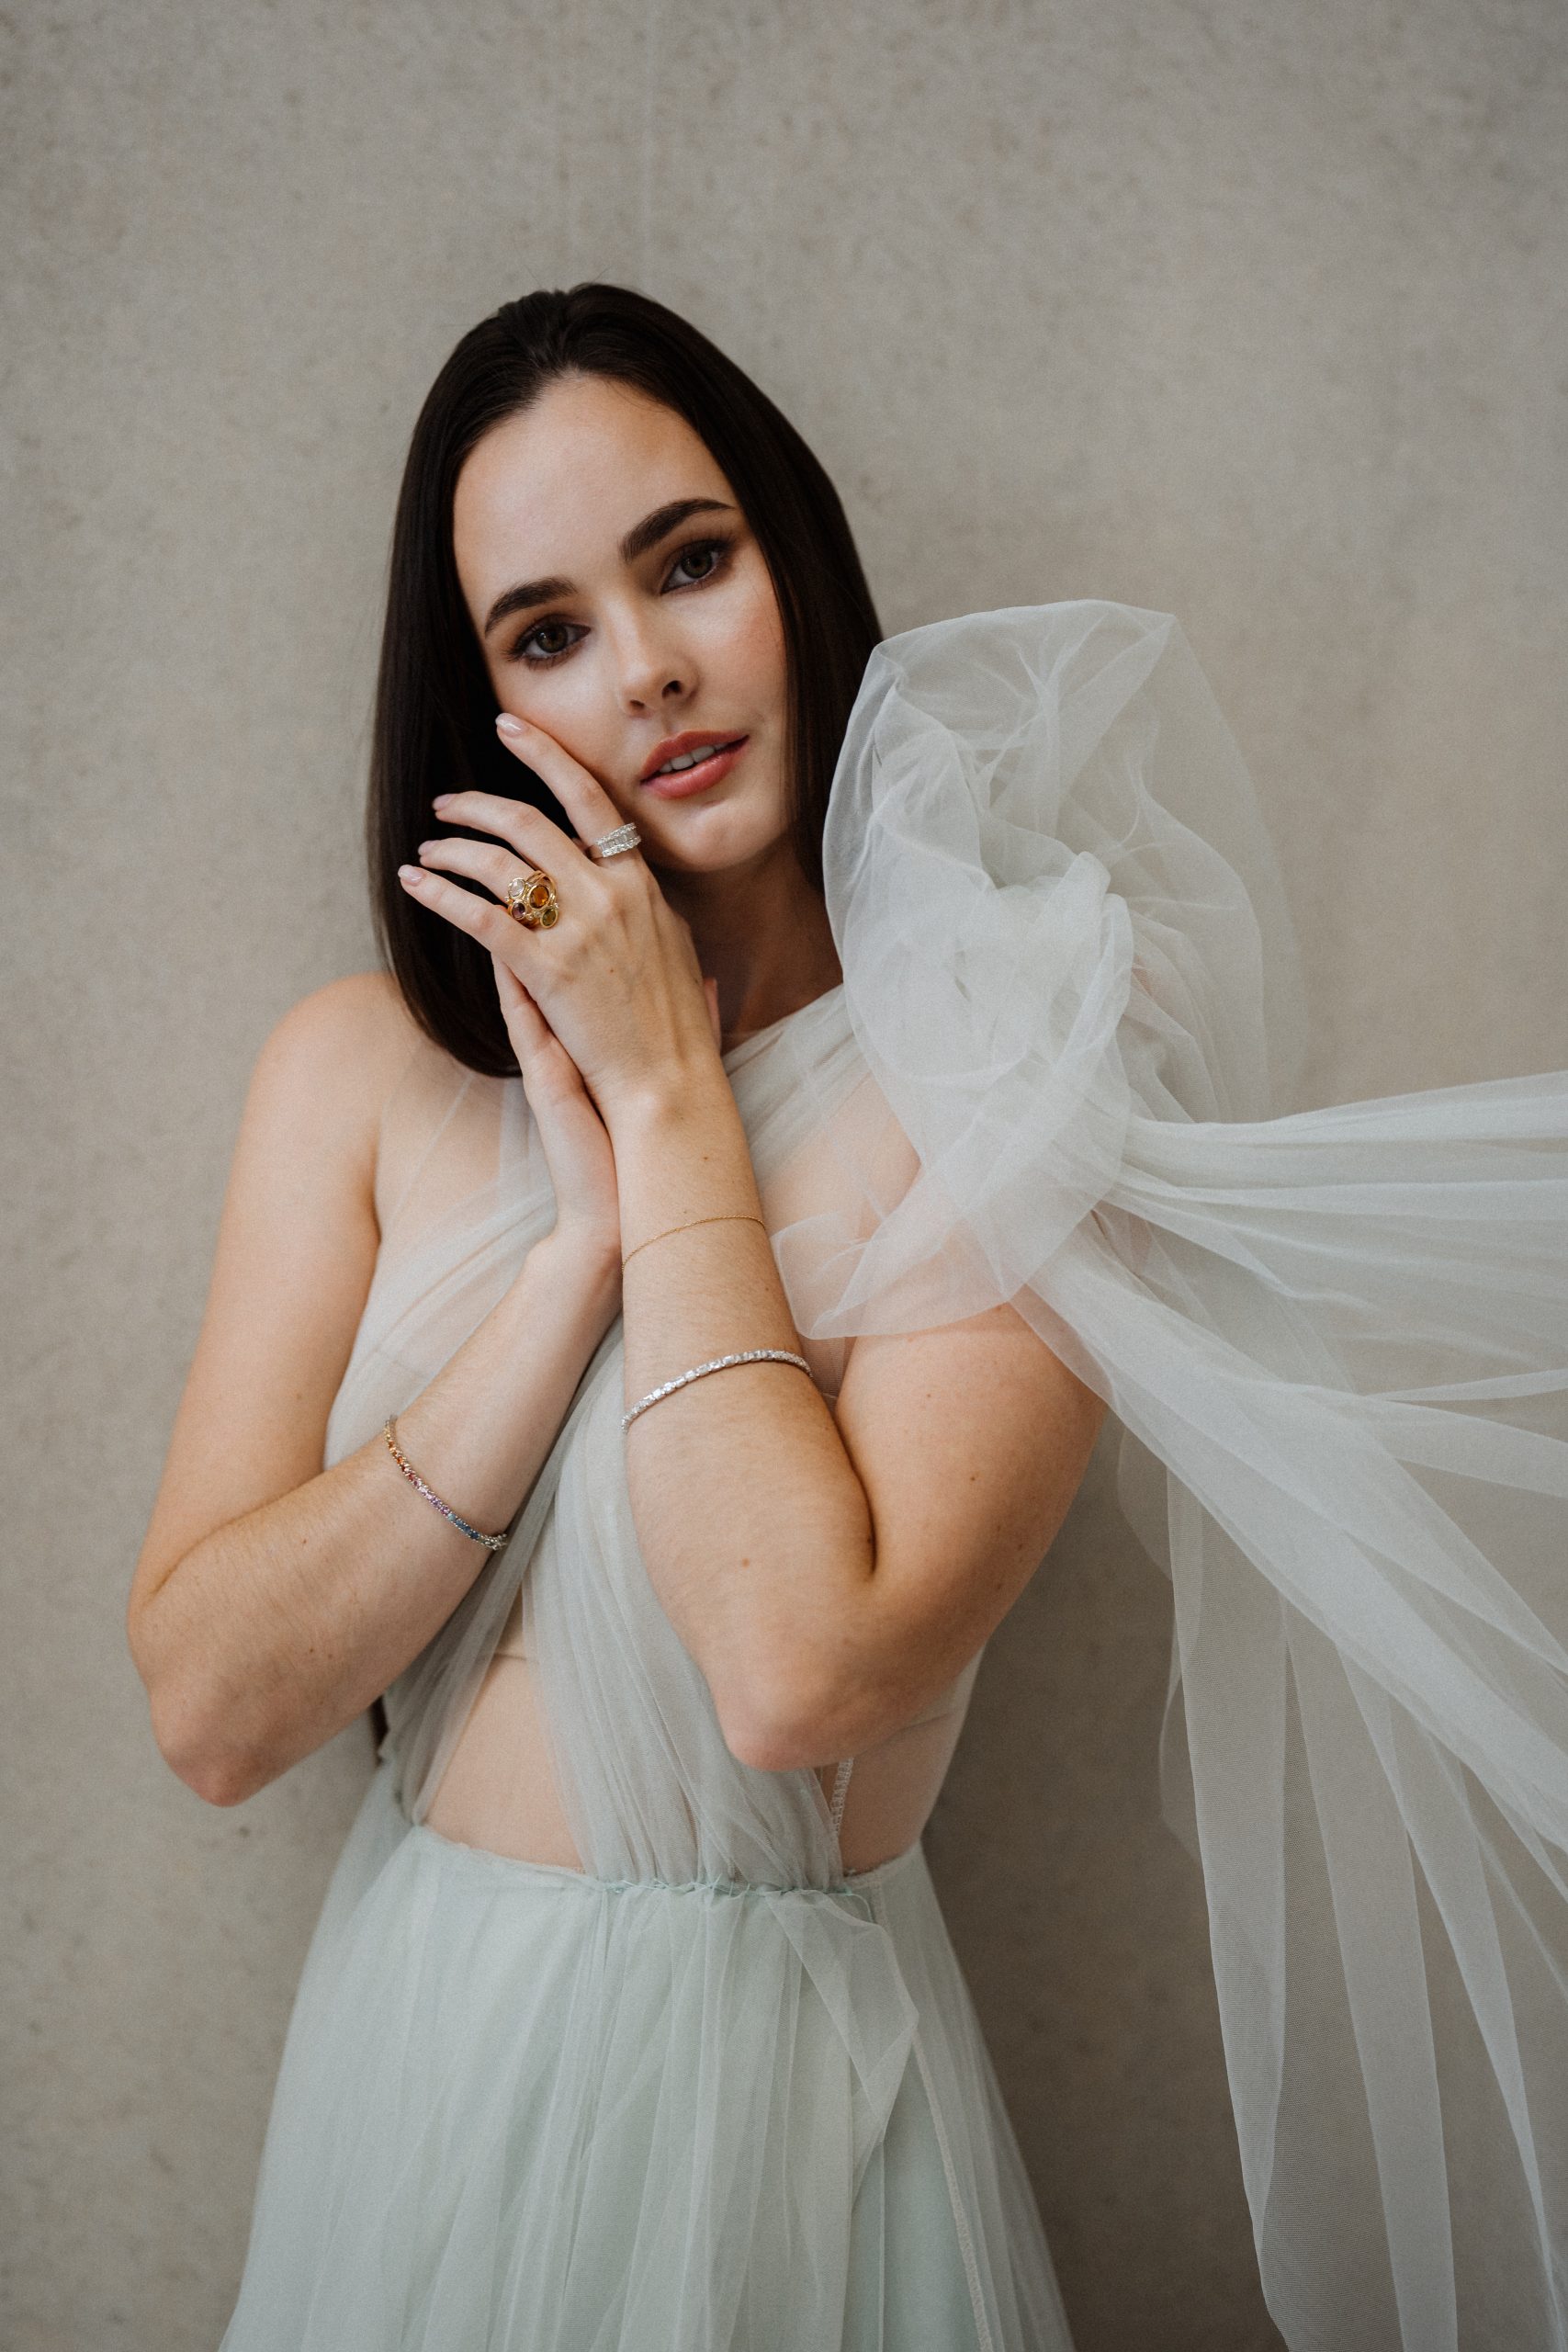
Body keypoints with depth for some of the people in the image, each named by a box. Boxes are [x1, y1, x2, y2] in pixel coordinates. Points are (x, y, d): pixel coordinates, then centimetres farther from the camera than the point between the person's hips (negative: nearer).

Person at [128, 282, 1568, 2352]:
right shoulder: (363, 1070, -4)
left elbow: (803, 1668, -27)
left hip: (778, 2087, -3)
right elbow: (211, 1705, -12)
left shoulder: (1016, 1069, -15)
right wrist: (592, 1232, -19)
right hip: (410, 2036, 4)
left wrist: (670, 1101, -19)